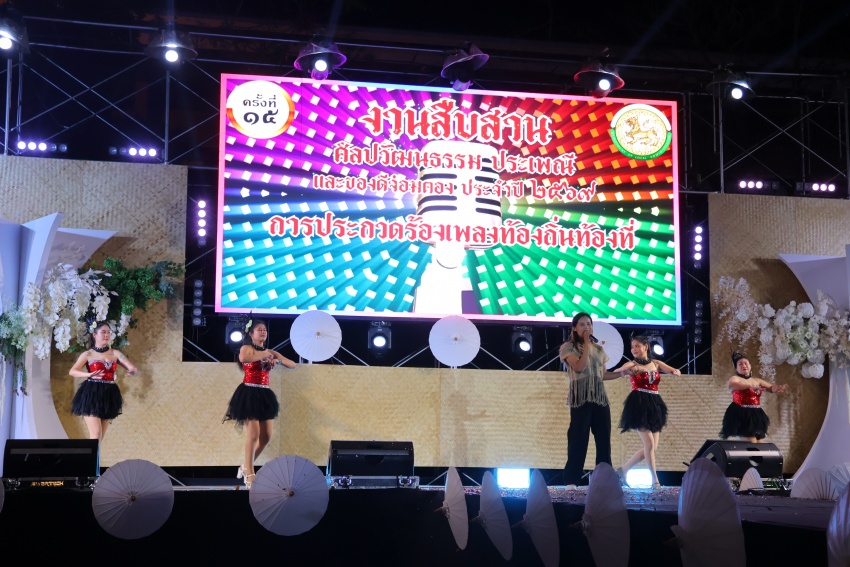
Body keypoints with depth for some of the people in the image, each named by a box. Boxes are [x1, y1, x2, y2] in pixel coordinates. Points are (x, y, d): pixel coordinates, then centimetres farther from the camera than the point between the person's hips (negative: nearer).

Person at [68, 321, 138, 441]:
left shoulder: (115, 353, 8)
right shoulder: (88, 354, 0)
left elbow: (133, 368, 0)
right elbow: (72, 371, -11)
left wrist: (132, 371, -25)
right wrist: (89, 375, -29)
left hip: (108, 396, 4)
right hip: (92, 395, -4)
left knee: (101, 436, 7)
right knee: (96, 434, -14)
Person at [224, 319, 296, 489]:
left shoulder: (270, 351, 14)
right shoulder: (247, 348, -5)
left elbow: (293, 365, 10)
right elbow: (243, 358, -32)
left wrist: (277, 360, -8)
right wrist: (263, 355, -19)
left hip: (264, 394, 7)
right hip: (249, 393, -7)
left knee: (266, 436, 8)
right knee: (253, 434, -11)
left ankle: (246, 466, 26)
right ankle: (249, 474, -2)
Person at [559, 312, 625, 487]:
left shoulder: (598, 349, 17)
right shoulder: (568, 347, 0)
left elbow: (603, 374, 17)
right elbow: (579, 367, -15)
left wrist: (622, 373, 4)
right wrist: (586, 344, -9)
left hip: (600, 398, 5)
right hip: (580, 399, -5)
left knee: (604, 439, 2)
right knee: (578, 439, -7)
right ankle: (571, 481, -4)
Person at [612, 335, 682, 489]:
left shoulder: (656, 363, 11)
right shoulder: (632, 364, -1)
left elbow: (676, 372, 9)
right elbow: (615, 372, -15)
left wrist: (676, 372, -15)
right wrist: (627, 368, -35)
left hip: (654, 406, 6)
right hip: (639, 406, -6)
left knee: (652, 447, 6)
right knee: (649, 444, -12)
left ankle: (623, 470, 18)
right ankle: (655, 481, -5)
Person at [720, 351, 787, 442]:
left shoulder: (757, 381, 18)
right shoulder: (735, 378, -2)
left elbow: (771, 387, 19)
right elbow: (732, 384, -25)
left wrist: (778, 389, -6)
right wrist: (751, 386, -26)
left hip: (756, 415, 7)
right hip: (742, 415, -7)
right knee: (751, 445, -16)